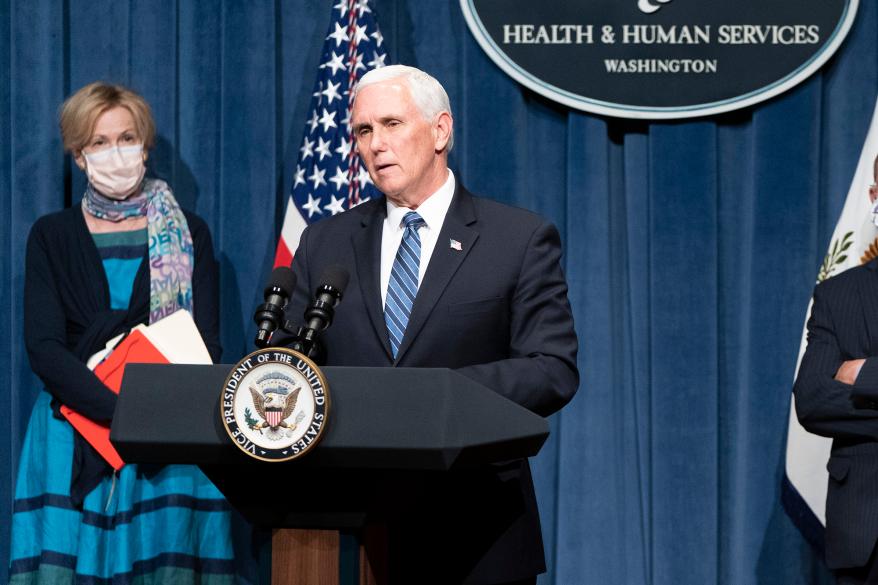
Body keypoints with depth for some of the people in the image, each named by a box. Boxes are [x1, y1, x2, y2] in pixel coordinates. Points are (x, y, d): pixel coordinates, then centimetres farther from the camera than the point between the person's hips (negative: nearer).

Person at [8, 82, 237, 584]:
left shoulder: (188, 233, 9)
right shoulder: (52, 236, 9)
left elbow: (205, 345, 4)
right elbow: (44, 349, -2)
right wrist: (123, 413, -17)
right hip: (77, 439, 0)